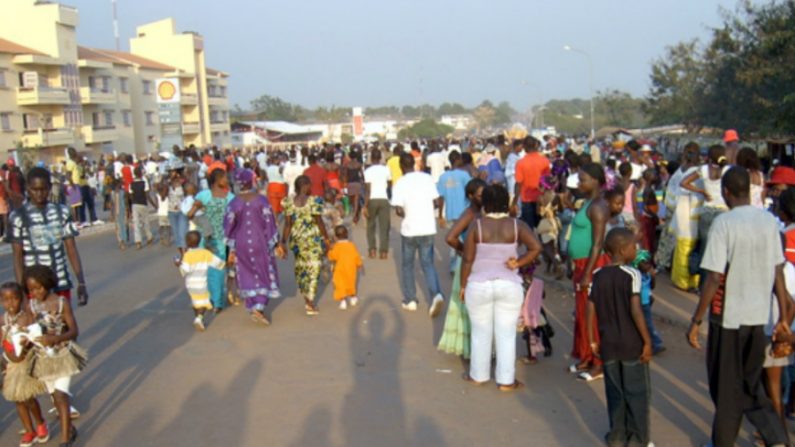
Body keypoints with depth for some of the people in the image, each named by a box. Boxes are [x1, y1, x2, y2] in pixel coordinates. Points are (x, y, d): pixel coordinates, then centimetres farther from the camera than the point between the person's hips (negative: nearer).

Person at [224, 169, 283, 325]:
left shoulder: (233, 203, -7)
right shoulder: (262, 200, -11)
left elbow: (228, 227, -5)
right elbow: (270, 223, -8)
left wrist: (231, 250, 3)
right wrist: (277, 244, 1)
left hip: (241, 244, 2)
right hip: (260, 243, -2)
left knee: (248, 276, 17)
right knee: (266, 275, 11)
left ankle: (252, 308, 21)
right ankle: (259, 307, -4)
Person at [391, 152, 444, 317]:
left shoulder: (399, 184, -10)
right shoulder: (427, 178, 0)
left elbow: (399, 211, -16)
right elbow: (437, 202, 1)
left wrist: (407, 214, 5)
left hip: (409, 229, -2)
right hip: (428, 229, 3)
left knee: (407, 265, 16)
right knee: (428, 264, 11)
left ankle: (410, 300, 21)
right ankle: (436, 295, -11)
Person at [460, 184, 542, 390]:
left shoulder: (476, 225, -8)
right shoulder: (516, 225, -4)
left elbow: (467, 259, -7)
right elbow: (536, 247, -15)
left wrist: (463, 285, 2)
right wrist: (518, 263, -5)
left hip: (479, 286, -1)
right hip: (509, 286, 1)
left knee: (481, 332, 13)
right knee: (506, 334, 8)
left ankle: (478, 375, 24)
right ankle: (506, 380, 13)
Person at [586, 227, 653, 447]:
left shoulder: (597, 276, 1)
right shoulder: (631, 274, -13)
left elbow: (590, 311, 1)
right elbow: (636, 311, -19)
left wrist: (592, 341, 10)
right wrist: (647, 341, -12)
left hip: (608, 344, 4)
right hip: (632, 344, -4)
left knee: (615, 392, 15)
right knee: (637, 393, 9)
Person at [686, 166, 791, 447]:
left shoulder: (724, 223, -16)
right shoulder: (769, 221, 1)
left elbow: (714, 279, -19)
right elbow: (778, 273, 4)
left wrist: (696, 321, -13)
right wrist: (783, 317, 12)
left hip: (728, 316, -5)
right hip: (759, 316, 5)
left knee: (726, 386, 11)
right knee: (750, 383, 20)